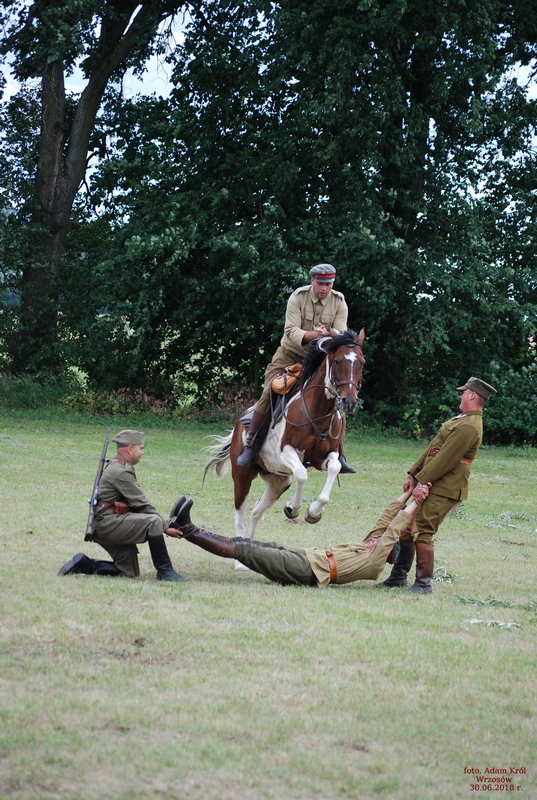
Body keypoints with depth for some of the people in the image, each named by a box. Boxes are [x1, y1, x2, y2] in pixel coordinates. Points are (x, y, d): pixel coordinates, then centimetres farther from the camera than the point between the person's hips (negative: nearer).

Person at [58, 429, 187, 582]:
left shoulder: (118, 468, 18)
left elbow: (137, 503, 16)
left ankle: (84, 564, 13)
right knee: (153, 522, -26)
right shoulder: (120, 472, -15)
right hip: (107, 522, -11)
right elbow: (141, 504, -15)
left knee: (130, 573, 13)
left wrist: (165, 525, 7)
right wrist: (165, 528, -11)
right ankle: (165, 571, -19)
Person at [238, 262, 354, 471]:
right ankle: (250, 446, -9)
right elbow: (291, 330, -23)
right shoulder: (298, 297, -15)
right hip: (289, 354, -2)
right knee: (268, 395, -17)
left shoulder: (339, 302, -8)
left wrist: (329, 335, -40)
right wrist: (311, 335, -42)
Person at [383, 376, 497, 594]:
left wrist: (422, 481, -18)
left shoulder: (469, 427, -18)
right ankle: (399, 575, 24)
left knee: (422, 533, -11)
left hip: (444, 490, -11)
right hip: (430, 484, 11)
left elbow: (445, 459, -21)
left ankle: (423, 583, -3)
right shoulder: (460, 420, 18)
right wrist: (414, 473, 12)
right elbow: (433, 448, 17)